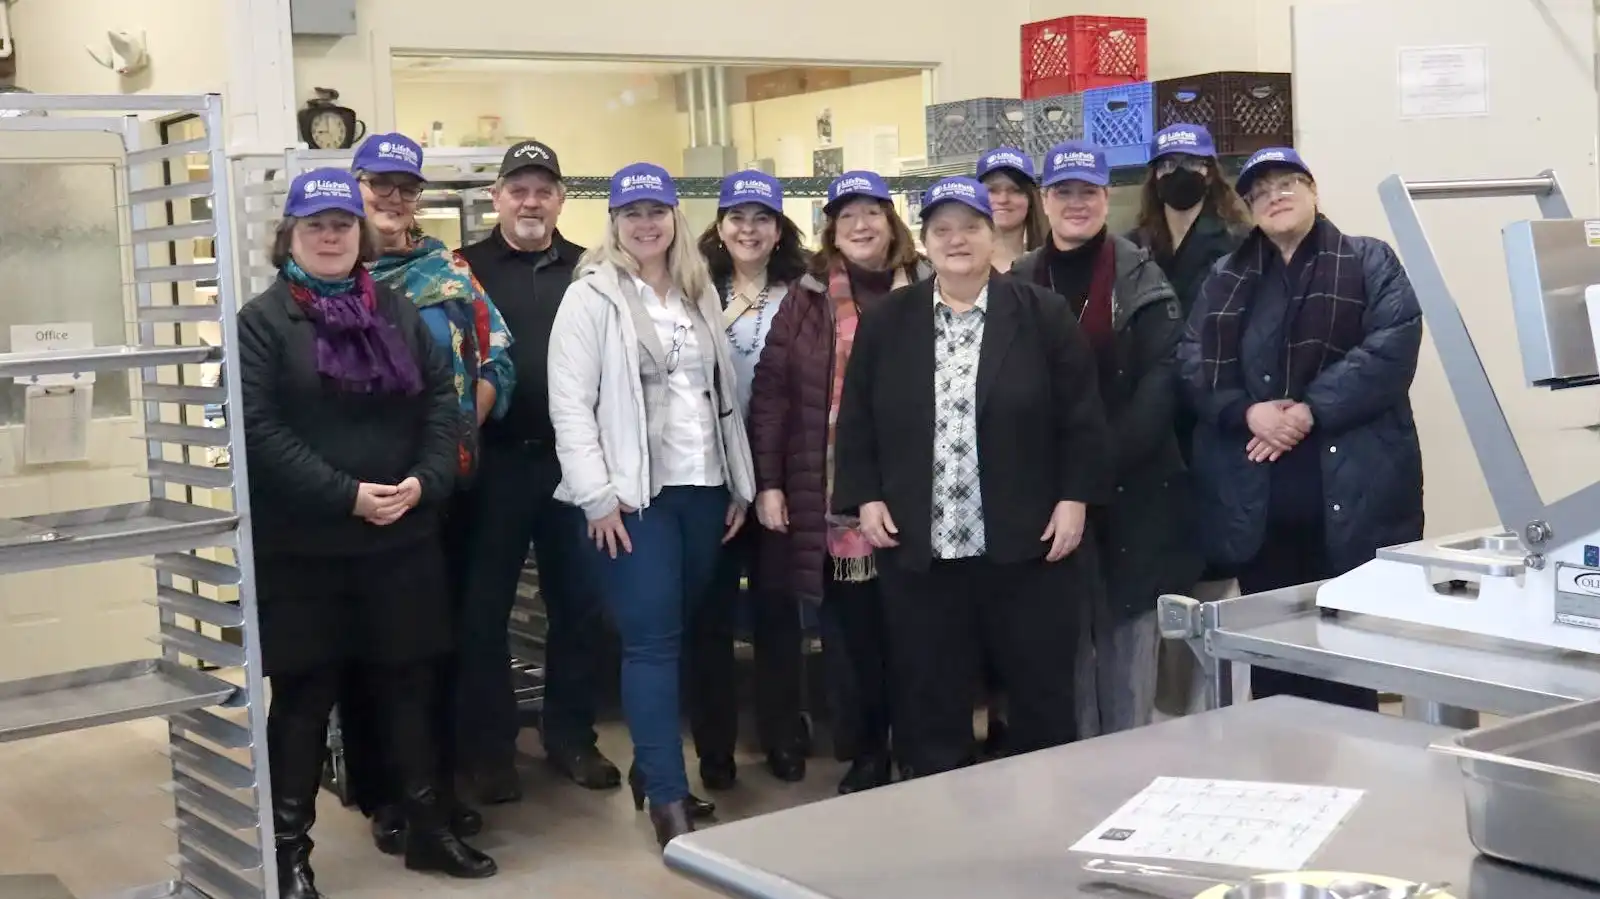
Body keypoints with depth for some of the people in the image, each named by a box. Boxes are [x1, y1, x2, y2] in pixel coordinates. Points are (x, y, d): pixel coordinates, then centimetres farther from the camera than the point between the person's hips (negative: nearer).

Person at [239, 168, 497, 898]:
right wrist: (346, 495, -19)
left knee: (409, 685, 13)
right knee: (304, 697, 4)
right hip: (302, 546, -4)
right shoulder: (263, 320, -3)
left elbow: (442, 399, 6)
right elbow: (258, 429, -13)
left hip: (402, 537, 4)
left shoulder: (397, 311, 12)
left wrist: (424, 480, -11)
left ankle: (427, 828, 26)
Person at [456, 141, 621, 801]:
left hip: (572, 460, 2)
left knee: (577, 603, 10)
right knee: (484, 609, 5)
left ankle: (570, 736, 25)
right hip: (494, 463, -2)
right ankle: (488, 748, 18)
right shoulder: (467, 269, 2)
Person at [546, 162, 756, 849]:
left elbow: (725, 392, 15)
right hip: (633, 494, -5)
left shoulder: (700, 294, 13)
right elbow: (570, 405, -10)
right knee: (652, 640, -5)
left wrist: (741, 483, 11)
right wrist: (597, 496, -15)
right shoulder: (592, 296, -4)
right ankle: (668, 795, 1)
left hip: (702, 488, 5)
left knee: (676, 633, 11)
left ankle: (650, 767, 25)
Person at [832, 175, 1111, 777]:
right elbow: (856, 421, 9)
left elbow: (1082, 417, 0)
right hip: (920, 551, 2)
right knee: (929, 700, 8)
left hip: (1028, 545, -1)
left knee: (1041, 696, 8)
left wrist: (1074, 499, -7)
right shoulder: (885, 322, 7)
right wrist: (866, 498, 0)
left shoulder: (1044, 315, 1)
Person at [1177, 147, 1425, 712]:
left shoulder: (1370, 263, 6)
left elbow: (1392, 348, -9)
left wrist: (1311, 411, -17)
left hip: (1348, 492, -3)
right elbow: (1192, 361, 5)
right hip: (1256, 499, 3)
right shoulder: (1226, 279, 16)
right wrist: (1247, 412, -13)